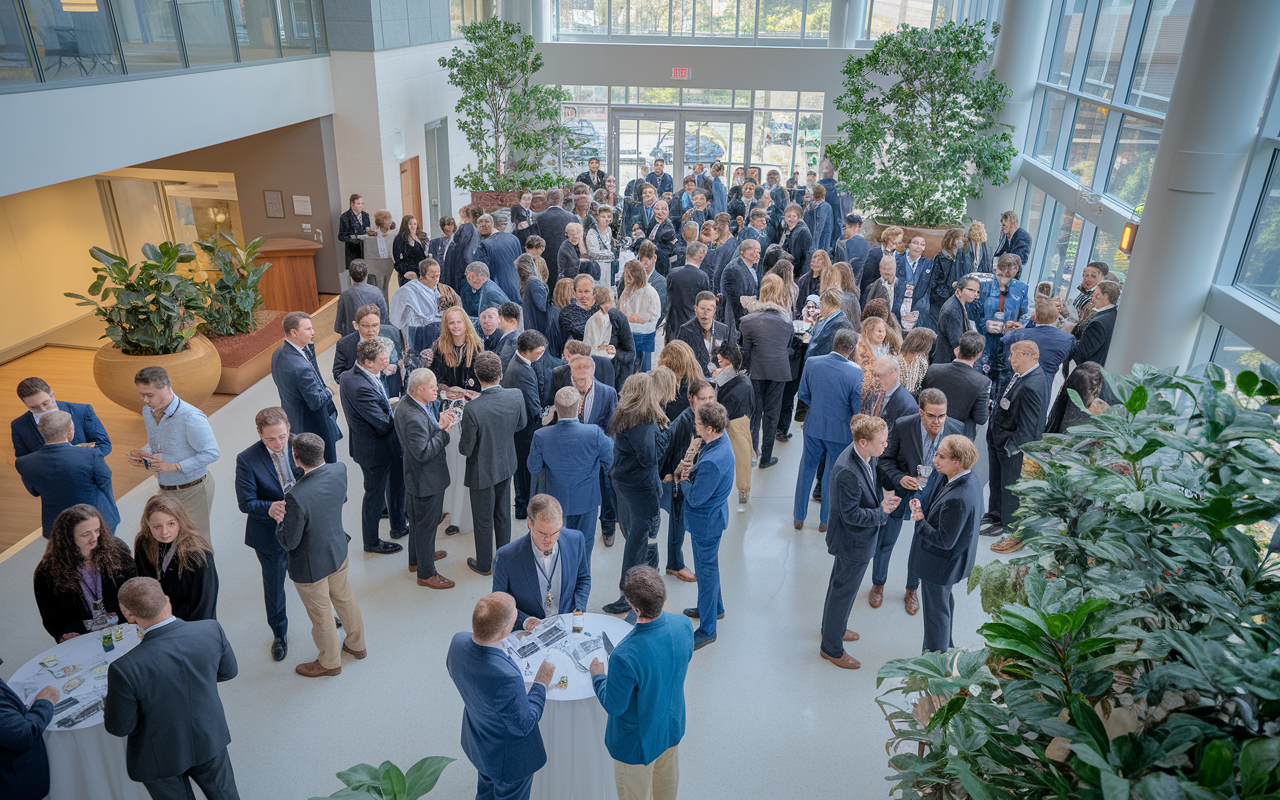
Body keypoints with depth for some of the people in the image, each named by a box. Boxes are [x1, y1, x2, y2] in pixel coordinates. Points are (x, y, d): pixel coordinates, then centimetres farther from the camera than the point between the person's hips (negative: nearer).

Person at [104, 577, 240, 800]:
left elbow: (119, 727, -18)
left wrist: (110, 698, 2)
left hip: (162, 757, -2)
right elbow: (228, 671, -6)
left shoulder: (125, 669, -35)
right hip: (210, 740, 2)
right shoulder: (212, 630, -25)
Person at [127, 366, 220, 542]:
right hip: (166, 490, 7)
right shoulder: (148, 413, 3)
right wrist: (141, 453, -2)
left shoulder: (191, 417, -23)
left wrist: (176, 466, -26)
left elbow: (212, 453, -23)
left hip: (192, 490, -7)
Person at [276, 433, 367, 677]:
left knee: (321, 614, 18)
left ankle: (329, 662, 43)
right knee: (344, 597, 29)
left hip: (311, 565, -6)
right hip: (338, 550, 6)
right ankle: (357, 645, 51)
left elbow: (289, 542, -25)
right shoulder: (340, 470, -19)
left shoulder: (296, 497, -37)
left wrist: (279, 521, -5)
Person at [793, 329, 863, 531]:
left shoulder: (811, 363, -11)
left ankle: (799, 517, 31)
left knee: (807, 469, 19)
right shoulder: (855, 371, -20)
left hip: (814, 426, 2)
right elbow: (858, 407, -14)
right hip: (840, 431, -2)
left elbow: (803, 395, 0)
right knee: (832, 474, 15)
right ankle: (825, 520, 30)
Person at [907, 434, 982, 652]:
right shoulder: (970, 479, -9)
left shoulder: (957, 499, -38)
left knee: (936, 611, 12)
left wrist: (920, 521, -17)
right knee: (945, 601, 30)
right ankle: (946, 646, 53)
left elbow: (945, 541, -31)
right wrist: (924, 510, -7)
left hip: (940, 564, -9)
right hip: (956, 558, 9)